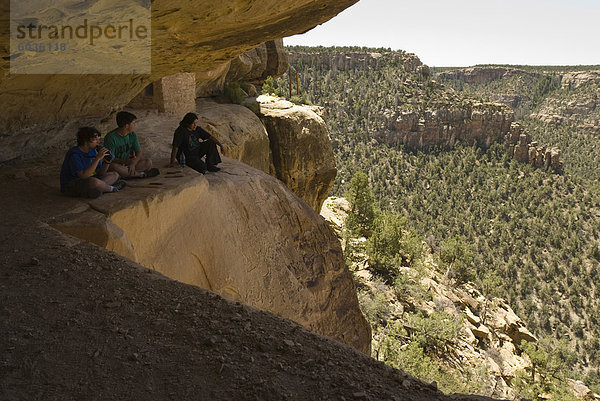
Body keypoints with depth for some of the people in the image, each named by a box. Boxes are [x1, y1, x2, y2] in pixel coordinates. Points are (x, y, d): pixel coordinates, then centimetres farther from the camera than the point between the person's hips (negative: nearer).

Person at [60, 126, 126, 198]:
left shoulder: (92, 151, 2)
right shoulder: (74, 154, -21)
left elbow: (100, 173, 5)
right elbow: (83, 176, -31)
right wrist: (98, 158, -31)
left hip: (87, 181, 9)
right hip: (70, 186, -9)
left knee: (114, 175, 5)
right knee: (94, 181, -38)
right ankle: (111, 188, -6)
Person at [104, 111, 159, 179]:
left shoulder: (132, 135, 2)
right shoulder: (111, 137, -15)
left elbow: (139, 152, 1)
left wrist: (133, 163, -20)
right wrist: (126, 162, -35)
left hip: (130, 163, 4)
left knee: (148, 162, -17)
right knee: (113, 166, -39)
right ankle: (141, 174, -26)